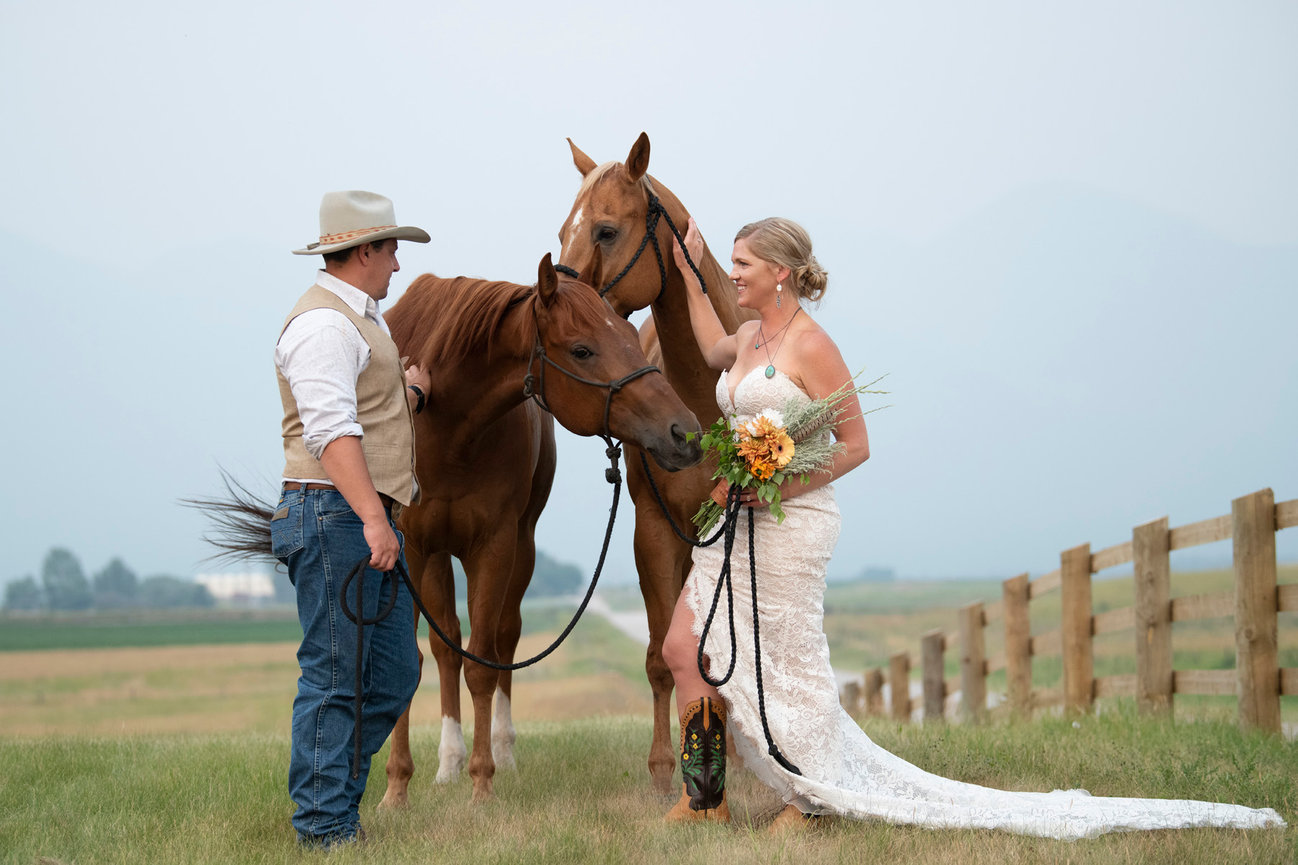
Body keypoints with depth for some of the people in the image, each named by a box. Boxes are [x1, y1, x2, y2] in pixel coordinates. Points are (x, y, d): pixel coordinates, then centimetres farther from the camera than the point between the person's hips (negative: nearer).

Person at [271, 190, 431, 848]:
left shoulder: (359, 319, 21)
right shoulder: (324, 324, -13)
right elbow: (331, 430, -25)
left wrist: (408, 393, 16)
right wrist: (372, 518, -31)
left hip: (371, 522, 11)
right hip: (335, 516, -11)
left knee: (394, 672, 12)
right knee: (335, 676, -6)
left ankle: (334, 796, 20)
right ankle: (325, 827, -1)